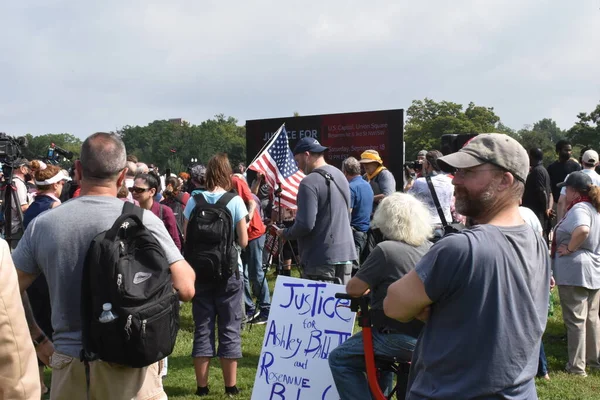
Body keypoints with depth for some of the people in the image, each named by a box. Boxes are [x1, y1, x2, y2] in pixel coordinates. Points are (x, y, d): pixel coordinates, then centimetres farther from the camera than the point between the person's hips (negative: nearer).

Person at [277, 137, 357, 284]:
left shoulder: (310, 182, -17)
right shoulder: (340, 175, 11)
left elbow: (305, 225, -21)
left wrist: (285, 233, -3)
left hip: (321, 258, -8)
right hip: (345, 253, 8)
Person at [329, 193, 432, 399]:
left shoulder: (386, 250, -16)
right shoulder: (430, 248, 7)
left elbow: (353, 289, -11)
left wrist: (369, 285, 10)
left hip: (403, 339, -8)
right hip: (429, 336, 8)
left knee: (339, 359, 5)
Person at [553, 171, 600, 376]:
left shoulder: (579, 209, -19)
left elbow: (583, 230, -39)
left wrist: (569, 248, -24)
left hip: (575, 271, -9)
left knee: (575, 319, 0)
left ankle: (577, 366, 9)